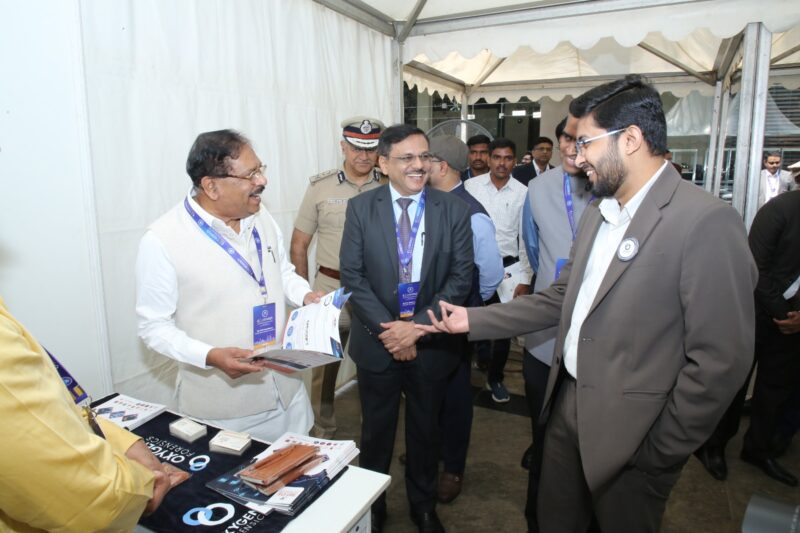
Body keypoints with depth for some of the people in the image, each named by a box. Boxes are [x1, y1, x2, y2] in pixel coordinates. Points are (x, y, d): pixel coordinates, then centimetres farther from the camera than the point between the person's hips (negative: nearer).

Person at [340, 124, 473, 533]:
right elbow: (352, 276, -8)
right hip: (377, 341, 0)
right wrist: (389, 329, -16)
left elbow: (461, 278, -8)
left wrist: (418, 327, -17)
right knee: (376, 431, 18)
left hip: (431, 343, 1)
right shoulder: (360, 208, -5)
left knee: (425, 431, 20)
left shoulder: (454, 210, -5)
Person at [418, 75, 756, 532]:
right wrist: (473, 319, 3)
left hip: (629, 431, -7)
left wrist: (659, 454, -12)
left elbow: (720, 360, -19)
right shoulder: (598, 214, 7)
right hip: (567, 404, 7)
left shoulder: (707, 222, -19)